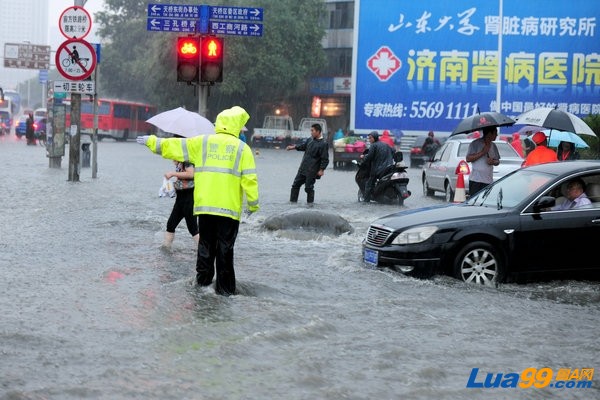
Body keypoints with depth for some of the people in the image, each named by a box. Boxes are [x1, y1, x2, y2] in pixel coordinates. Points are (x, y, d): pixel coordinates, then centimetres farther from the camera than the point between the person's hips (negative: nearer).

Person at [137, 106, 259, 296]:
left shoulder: (202, 143, 5)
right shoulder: (242, 148, -1)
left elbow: (175, 146, 10)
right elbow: (249, 179, -6)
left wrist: (153, 142, 23)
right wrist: (253, 204, 4)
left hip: (205, 204, 2)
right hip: (229, 207, -2)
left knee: (206, 244, 15)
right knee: (225, 248, 2)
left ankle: (203, 280, 19)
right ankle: (225, 288, 3)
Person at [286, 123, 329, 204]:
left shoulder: (323, 144, -14)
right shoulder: (310, 140, 8)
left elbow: (325, 159, -15)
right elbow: (303, 146, 28)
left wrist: (321, 169, -18)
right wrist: (294, 147, 19)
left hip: (312, 170, -8)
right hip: (303, 168, 8)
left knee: (309, 187, -2)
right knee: (296, 184, 10)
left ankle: (310, 202, 12)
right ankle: (293, 200, 19)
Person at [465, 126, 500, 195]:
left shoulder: (493, 146, 14)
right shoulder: (475, 144, -5)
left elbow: (497, 161, 20)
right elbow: (468, 159, -12)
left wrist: (493, 162, -4)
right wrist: (482, 152, -16)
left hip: (488, 181, 6)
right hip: (476, 180, -6)